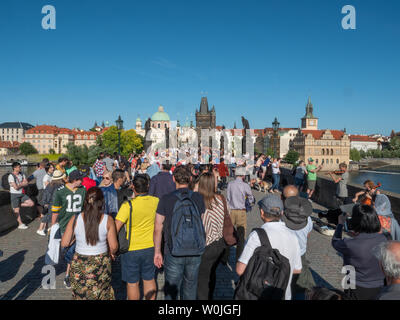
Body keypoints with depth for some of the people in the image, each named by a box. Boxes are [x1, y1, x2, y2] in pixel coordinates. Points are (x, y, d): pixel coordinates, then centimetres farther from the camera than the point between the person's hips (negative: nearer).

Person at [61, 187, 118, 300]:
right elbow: (113, 246, -11)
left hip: (79, 264, 1)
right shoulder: (108, 220, -14)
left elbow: (64, 243, -5)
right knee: (104, 294, 20)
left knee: (80, 295, 21)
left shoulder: (75, 219, -11)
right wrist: (110, 253, 10)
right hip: (101, 265, -1)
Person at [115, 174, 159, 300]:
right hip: (150, 247, 4)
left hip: (132, 249, -3)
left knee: (132, 283, 14)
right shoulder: (156, 201, -8)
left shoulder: (128, 205, -20)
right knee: (149, 280, 20)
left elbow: (115, 228, -19)